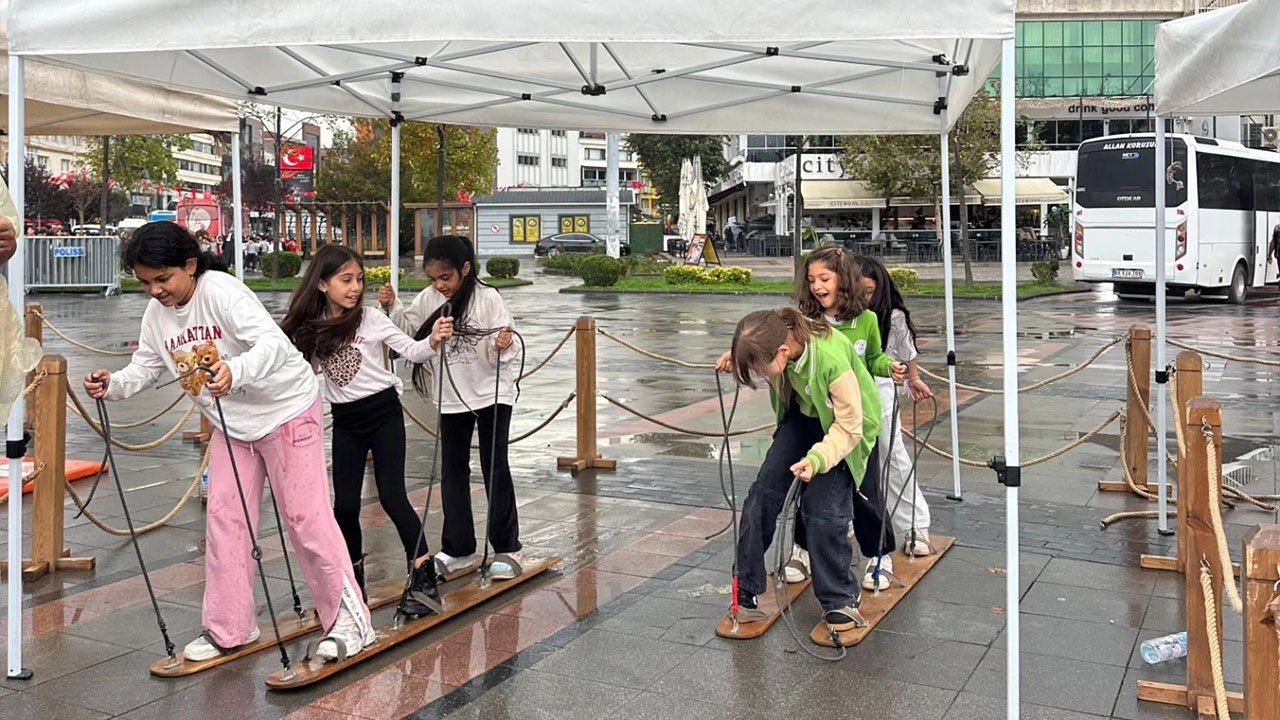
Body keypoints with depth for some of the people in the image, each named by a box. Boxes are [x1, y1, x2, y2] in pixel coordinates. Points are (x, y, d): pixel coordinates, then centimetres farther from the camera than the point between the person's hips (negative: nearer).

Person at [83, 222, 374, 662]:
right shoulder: (156, 314, -1)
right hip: (230, 425, 8)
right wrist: (112, 385, -16)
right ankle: (228, 630, 20)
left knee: (306, 517, -4)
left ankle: (348, 621, 7)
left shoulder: (221, 291, -24)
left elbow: (274, 344, -36)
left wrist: (235, 372, -55)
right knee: (224, 521, 7)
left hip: (286, 411, -8)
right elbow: (145, 367, 5)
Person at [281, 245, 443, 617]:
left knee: (392, 496, -9)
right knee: (345, 504, 3)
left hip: (383, 412, -3)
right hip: (345, 421, 3)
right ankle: (353, 583, 22)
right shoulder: (309, 329, -1)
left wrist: (433, 340, -32)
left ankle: (425, 582, -4)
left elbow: (411, 350, -13)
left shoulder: (371, 320, -9)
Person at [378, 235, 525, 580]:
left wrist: (503, 346, -35)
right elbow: (409, 332, 10)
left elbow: (502, 350, -14)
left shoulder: (487, 299, -15)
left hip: (491, 393, -5)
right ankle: (459, 549, 22)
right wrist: (392, 308, -5)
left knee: (495, 468, 0)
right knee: (452, 471, 10)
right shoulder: (427, 299, -1)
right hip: (451, 397, 5)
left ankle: (506, 548, 11)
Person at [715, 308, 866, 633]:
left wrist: (818, 459, -44)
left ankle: (840, 601, 8)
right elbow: (756, 357, 5)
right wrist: (735, 360, -15)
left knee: (823, 508, -13)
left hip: (841, 427, -5)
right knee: (765, 490, -6)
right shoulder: (778, 333, -23)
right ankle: (746, 590, 4)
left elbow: (849, 427, -29)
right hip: (802, 415, 5)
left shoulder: (832, 360, -41)